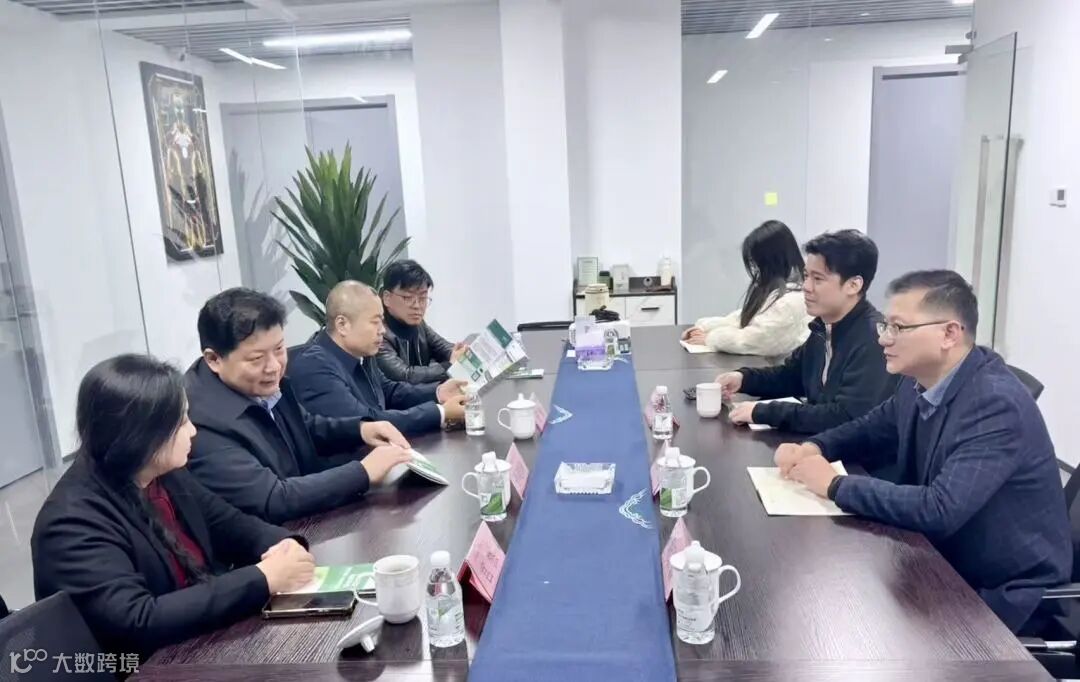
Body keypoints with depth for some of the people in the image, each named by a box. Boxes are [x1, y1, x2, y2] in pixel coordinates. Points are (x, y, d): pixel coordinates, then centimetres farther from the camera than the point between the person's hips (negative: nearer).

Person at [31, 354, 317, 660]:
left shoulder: (166, 475, -1)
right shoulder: (72, 523, -21)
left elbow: (232, 525, 9)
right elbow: (139, 622, -29)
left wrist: (281, 544, -13)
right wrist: (263, 579, -28)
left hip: (209, 640, 6)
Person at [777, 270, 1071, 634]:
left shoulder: (997, 404, -27)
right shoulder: (919, 383, -4)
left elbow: (940, 510, -35)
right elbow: (871, 430, 14)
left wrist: (835, 485, -26)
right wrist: (813, 448, -6)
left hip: (1006, 587, -6)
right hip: (946, 561, 7)